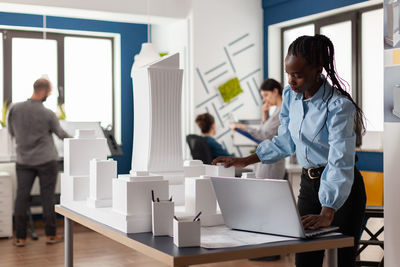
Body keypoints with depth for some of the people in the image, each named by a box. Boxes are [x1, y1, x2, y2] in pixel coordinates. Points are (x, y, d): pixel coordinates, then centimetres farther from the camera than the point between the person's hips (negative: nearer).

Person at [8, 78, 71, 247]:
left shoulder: (15, 109, -5)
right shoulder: (48, 114, -12)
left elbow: (11, 132, 9)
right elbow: (61, 134, 2)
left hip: (24, 161, 3)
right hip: (46, 161, -3)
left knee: (22, 197, 6)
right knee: (48, 197, 5)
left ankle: (20, 237, 9)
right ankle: (50, 235, 13)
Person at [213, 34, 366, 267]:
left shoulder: (339, 106, -23)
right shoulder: (290, 95, -1)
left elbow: (340, 163, -30)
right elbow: (284, 142, 11)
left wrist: (327, 213, -39)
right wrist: (245, 161, 6)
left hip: (342, 190, -6)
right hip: (309, 183, 6)